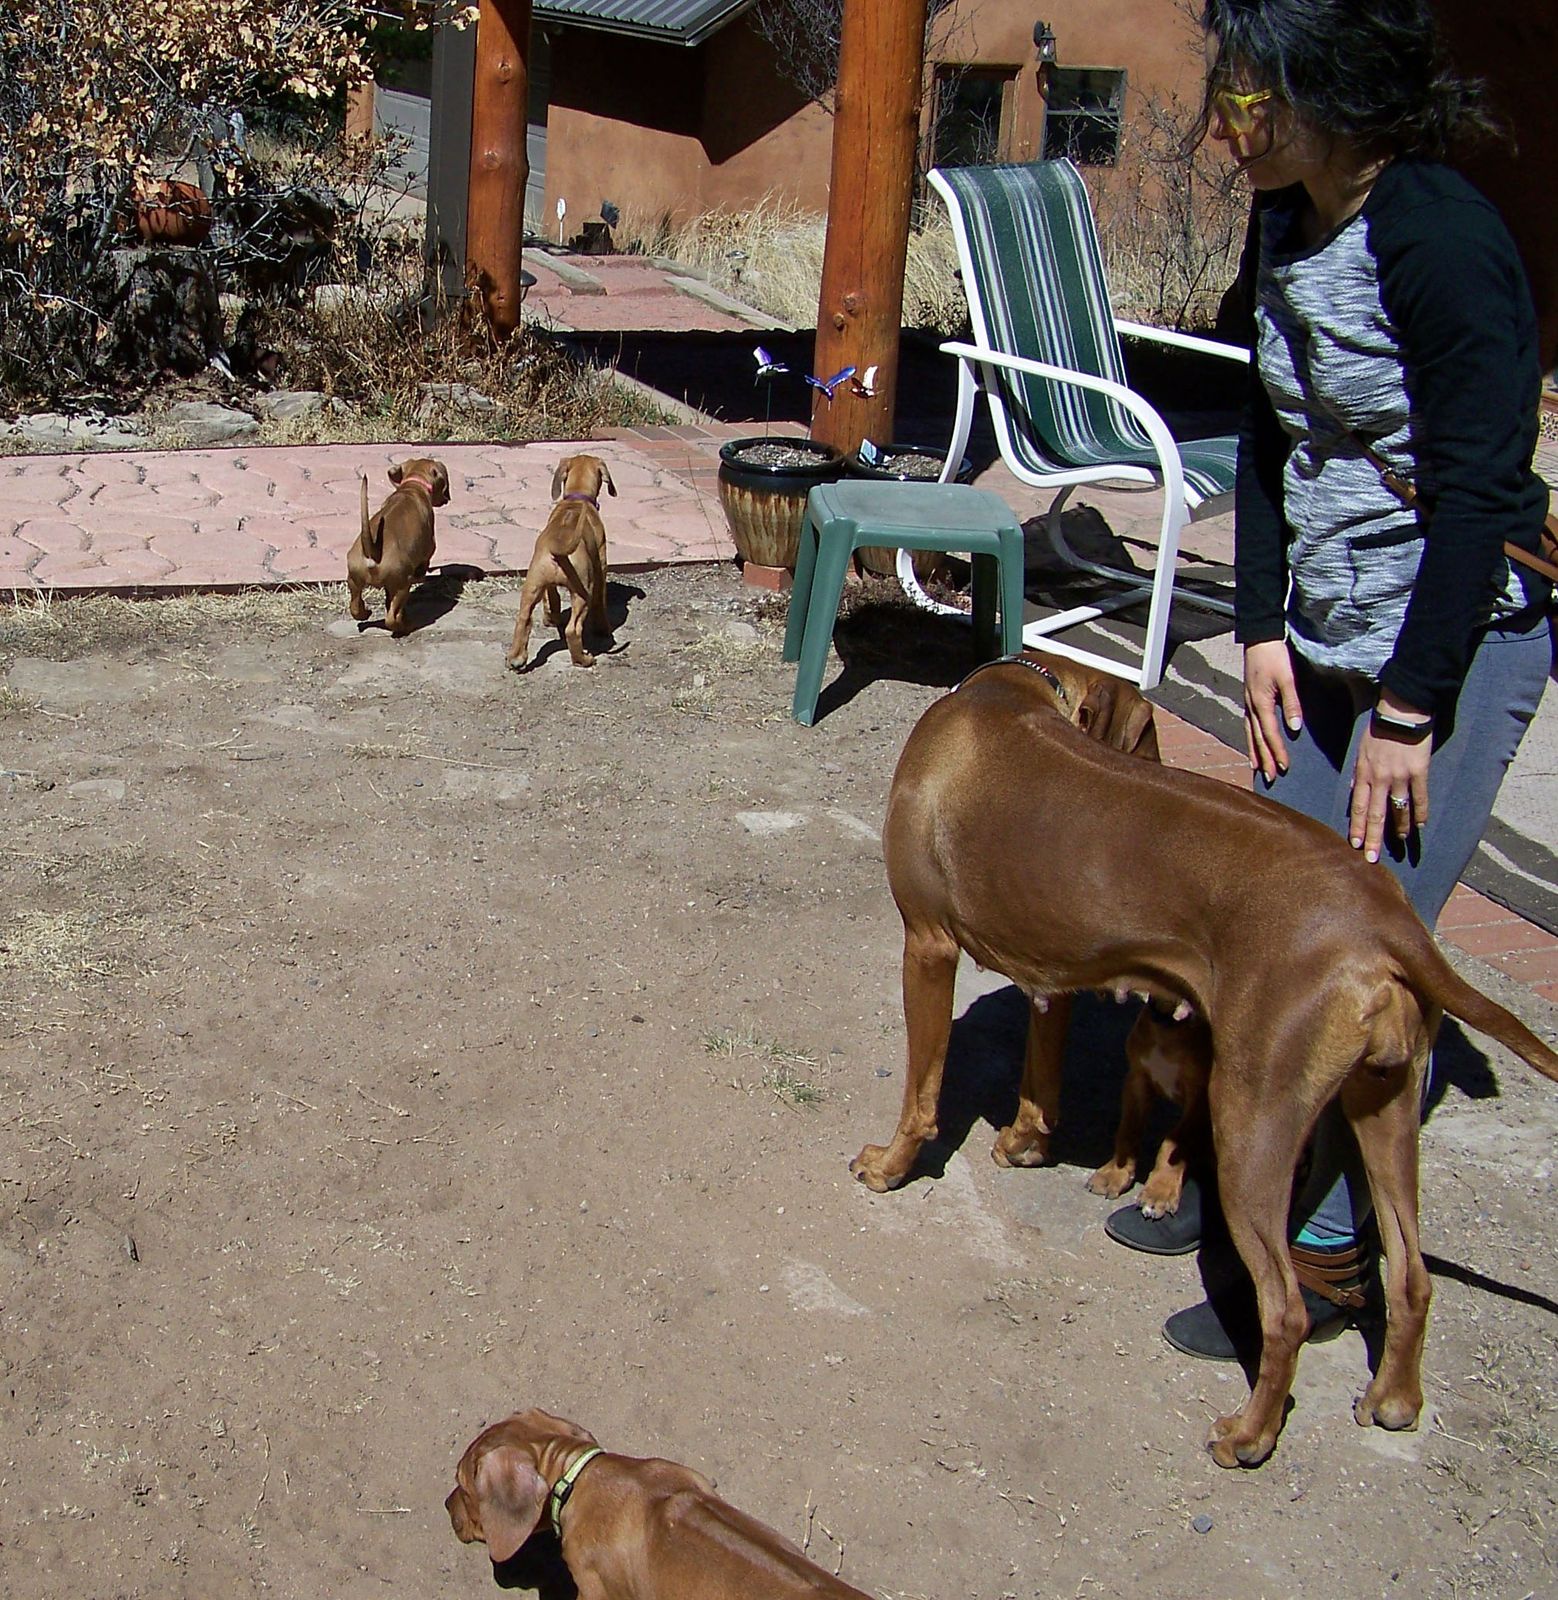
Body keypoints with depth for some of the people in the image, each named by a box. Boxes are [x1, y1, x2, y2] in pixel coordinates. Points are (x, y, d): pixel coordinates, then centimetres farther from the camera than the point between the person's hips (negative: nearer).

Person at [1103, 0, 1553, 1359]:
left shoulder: (1443, 244, -23)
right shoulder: (1286, 224, 2)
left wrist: (1409, 710, -18)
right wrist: (1264, 631, 4)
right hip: (1329, 636, 8)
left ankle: (1328, 1254, 13)